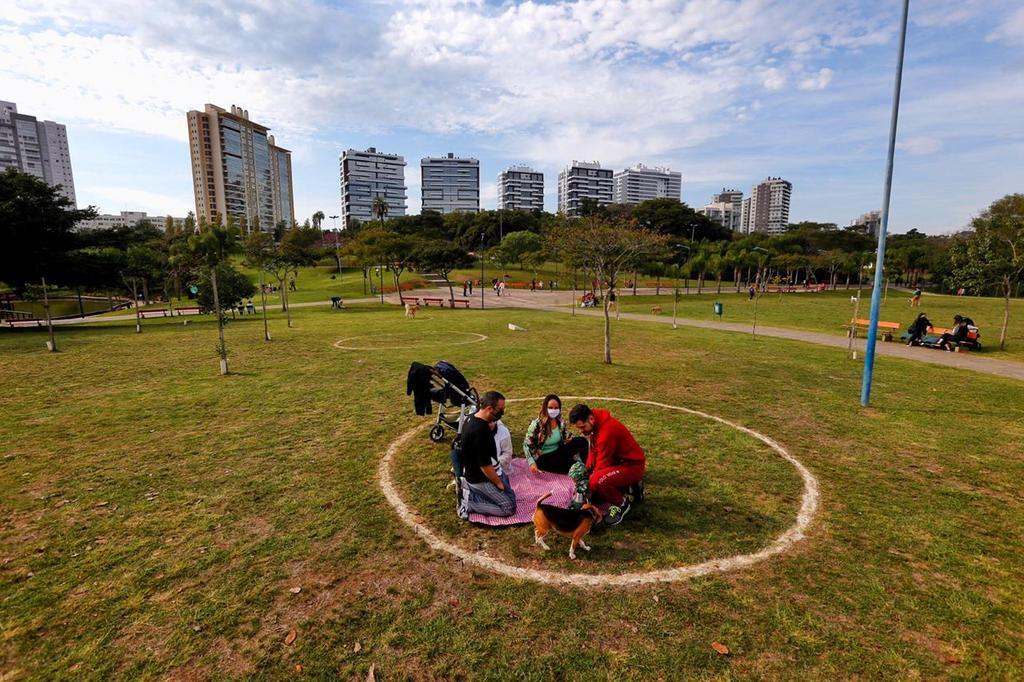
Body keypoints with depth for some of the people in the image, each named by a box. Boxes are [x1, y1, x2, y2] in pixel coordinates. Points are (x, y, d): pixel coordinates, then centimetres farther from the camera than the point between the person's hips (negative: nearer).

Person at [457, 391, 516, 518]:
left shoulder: (472, 418, -6)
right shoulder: (480, 431, -34)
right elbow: (485, 466, -25)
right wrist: (499, 483, -13)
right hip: (482, 479, -9)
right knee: (509, 507, -4)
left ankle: (470, 488, 15)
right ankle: (469, 502, -1)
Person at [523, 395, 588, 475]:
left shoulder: (561, 422, -3)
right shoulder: (536, 425, -18)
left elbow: (565, 439, 13)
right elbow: (527, 445, -12)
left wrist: (568, 440, -10)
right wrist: (532, 463, -24)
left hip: (559, 453, 6)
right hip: (543, 458, -6)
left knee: (581, 441, -13)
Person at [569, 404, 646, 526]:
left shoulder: (607, 430, -30)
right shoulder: (596, 424, -2)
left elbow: (602, 464, -25)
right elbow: (594, 450, 7)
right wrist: (586, 470, -7)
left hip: (633, 466, -10)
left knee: (597, 480, -32)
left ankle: (621, 504, -6)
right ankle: (623, 487, 15)